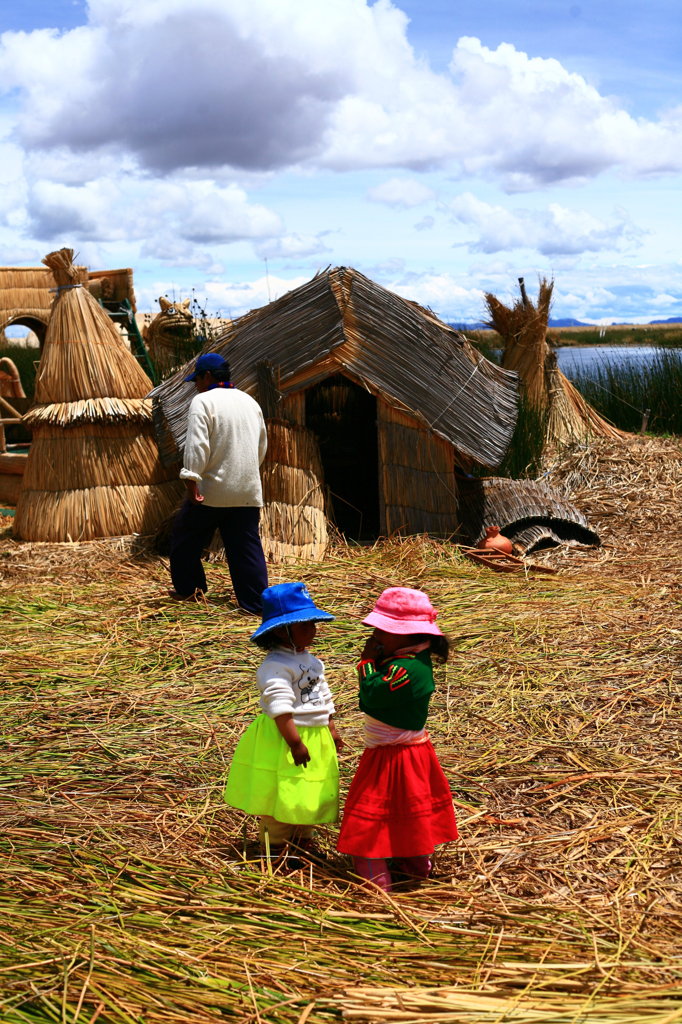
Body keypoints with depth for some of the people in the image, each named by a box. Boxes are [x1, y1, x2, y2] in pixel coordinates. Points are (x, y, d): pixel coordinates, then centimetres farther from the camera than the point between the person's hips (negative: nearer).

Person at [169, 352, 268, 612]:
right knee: (246, 546, 6)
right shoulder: (250, 402, 13)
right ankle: (256, 601, 1)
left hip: (212, 491, -5)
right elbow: (262, 447, 21)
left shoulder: (203, 401, -9)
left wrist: (191, 482, -21)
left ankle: (186, 588, 24)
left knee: (186, 538, 15)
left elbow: (196, 445, -19)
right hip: (248, 491, 6)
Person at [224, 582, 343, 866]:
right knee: (280, 795, 2)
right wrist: (295, 742, -25)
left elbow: (324, 698, 19)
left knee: (309, 794, 18)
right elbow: (280, 709, -25)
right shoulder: (276, 665, -21)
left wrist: (331, 729, 17)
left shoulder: (311, 661, 9)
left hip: (316, 736, 9)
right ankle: (277, 846, 17)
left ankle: (303, 839, 34)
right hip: (282, 739, -9)